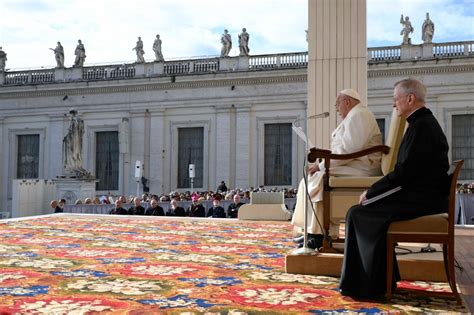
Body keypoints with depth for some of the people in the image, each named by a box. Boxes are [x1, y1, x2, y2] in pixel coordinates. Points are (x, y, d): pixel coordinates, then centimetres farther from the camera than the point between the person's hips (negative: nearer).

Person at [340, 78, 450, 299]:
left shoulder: (421, 126, -16)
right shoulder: (424, 122, 16)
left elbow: (405, 171, -22)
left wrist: (370, 192, -12)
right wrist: (373, 192, 9)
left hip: (421, 200, -10)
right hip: (423, 195, 10)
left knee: (358, 213, -11)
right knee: (363, 211, 12)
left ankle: (366, 286, -3)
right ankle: (381, 278, 16)